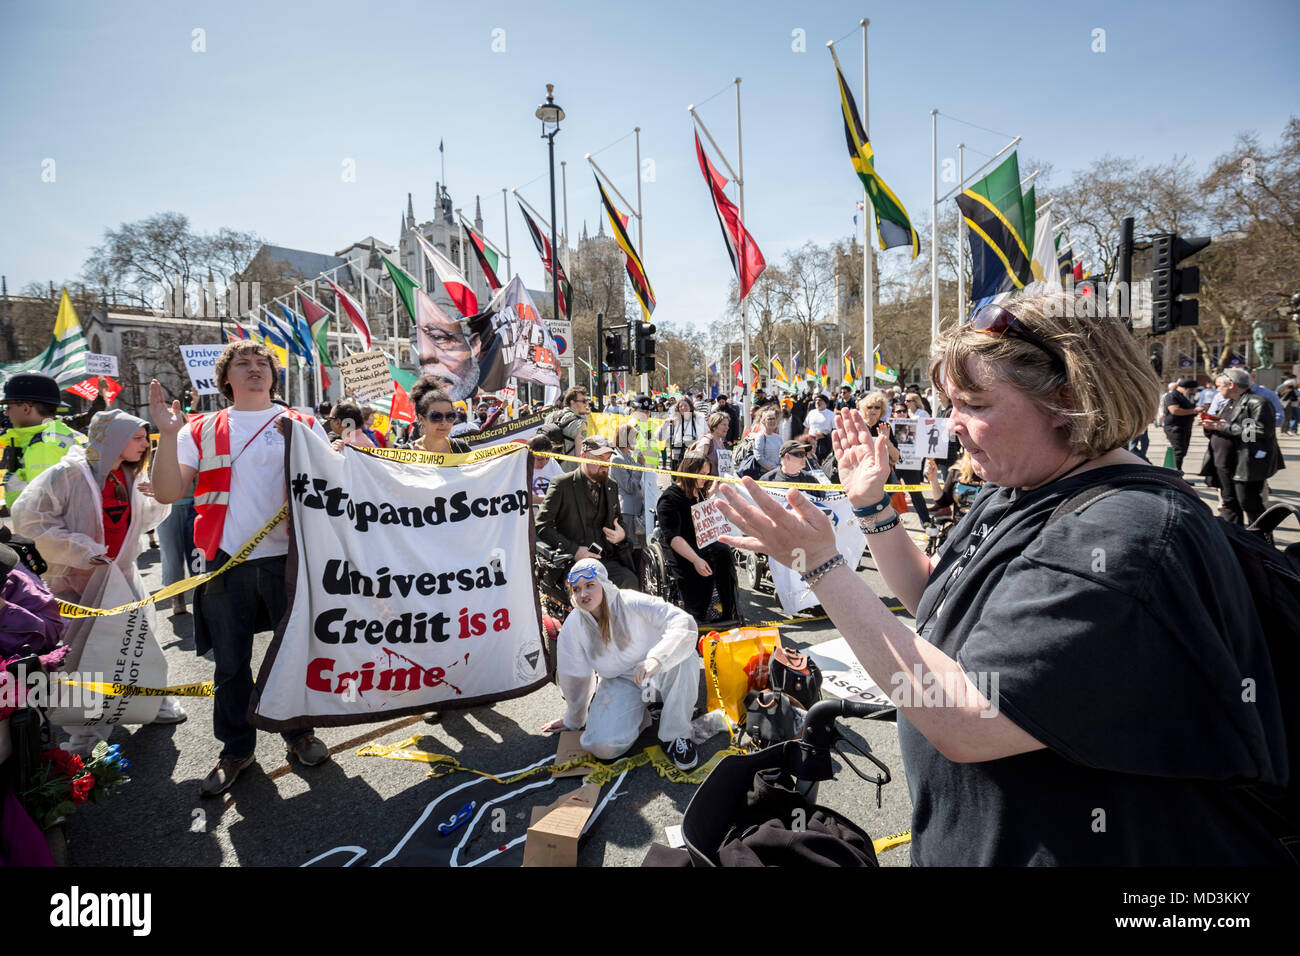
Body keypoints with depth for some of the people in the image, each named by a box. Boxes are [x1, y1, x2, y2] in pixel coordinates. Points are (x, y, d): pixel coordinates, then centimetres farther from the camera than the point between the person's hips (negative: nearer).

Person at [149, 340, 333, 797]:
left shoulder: (303, 424, 6)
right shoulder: (202, 430, 8)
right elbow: (167, 492, -2)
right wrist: (168, 434, -14)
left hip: (288, 557, -1)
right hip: (227, 561, 1)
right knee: (230, 661, 10)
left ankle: (299, 733, 29)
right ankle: (236, 748, 27)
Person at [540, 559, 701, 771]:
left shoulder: (633, 604, -22)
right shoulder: (572, 626, -9)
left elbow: (683, 623, -34)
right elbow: (574, 677, 5)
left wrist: (656, 659, -50)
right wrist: (573, 721, 16)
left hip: (659, 674, -2)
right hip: (620, 683, 2)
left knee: (685, 657, -36)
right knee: (601, 746, -24)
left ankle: (675, 735, -17)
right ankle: (641, 713, 8)